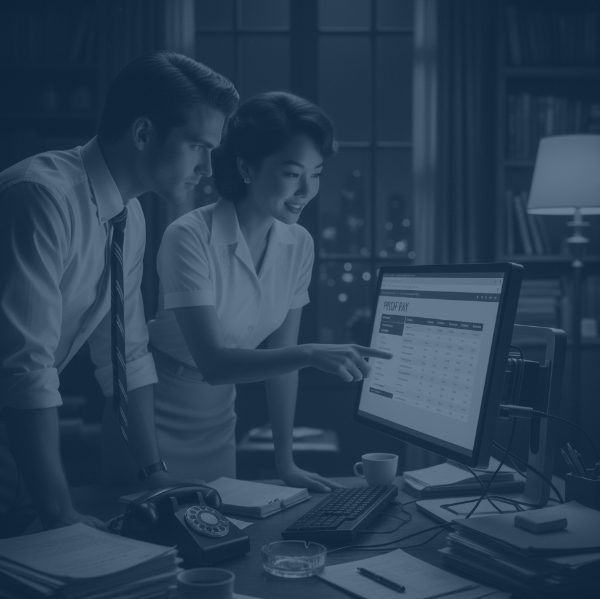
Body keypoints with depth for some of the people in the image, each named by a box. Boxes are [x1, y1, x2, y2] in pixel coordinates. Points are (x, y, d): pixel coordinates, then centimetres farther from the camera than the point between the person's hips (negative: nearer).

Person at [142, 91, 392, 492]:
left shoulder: (299, 245, -5)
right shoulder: (190, 238, -24)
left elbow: (281, 355, 0)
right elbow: (212, 362, -29)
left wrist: (286, 462, -2)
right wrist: (312, 355, -40)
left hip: (219, 419, 5)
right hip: (159, 417, -5)